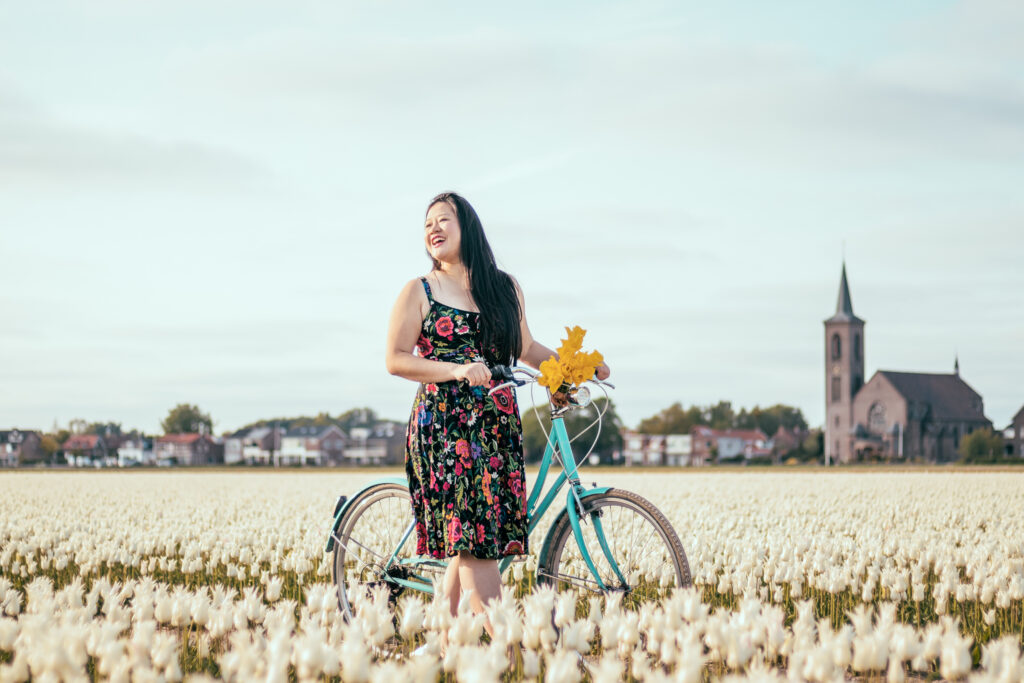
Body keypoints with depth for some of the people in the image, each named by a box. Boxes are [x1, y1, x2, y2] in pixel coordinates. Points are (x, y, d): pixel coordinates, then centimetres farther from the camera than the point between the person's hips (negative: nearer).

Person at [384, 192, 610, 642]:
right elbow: (396, 359, -2)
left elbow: (525, 348, 23)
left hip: (498, 426, 4)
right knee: (473, 538, -13)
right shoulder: (419, 292, 3)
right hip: (444, 425, -4)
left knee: (467, 546, 2)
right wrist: (457, 370, -16)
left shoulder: (505, 288, 13)